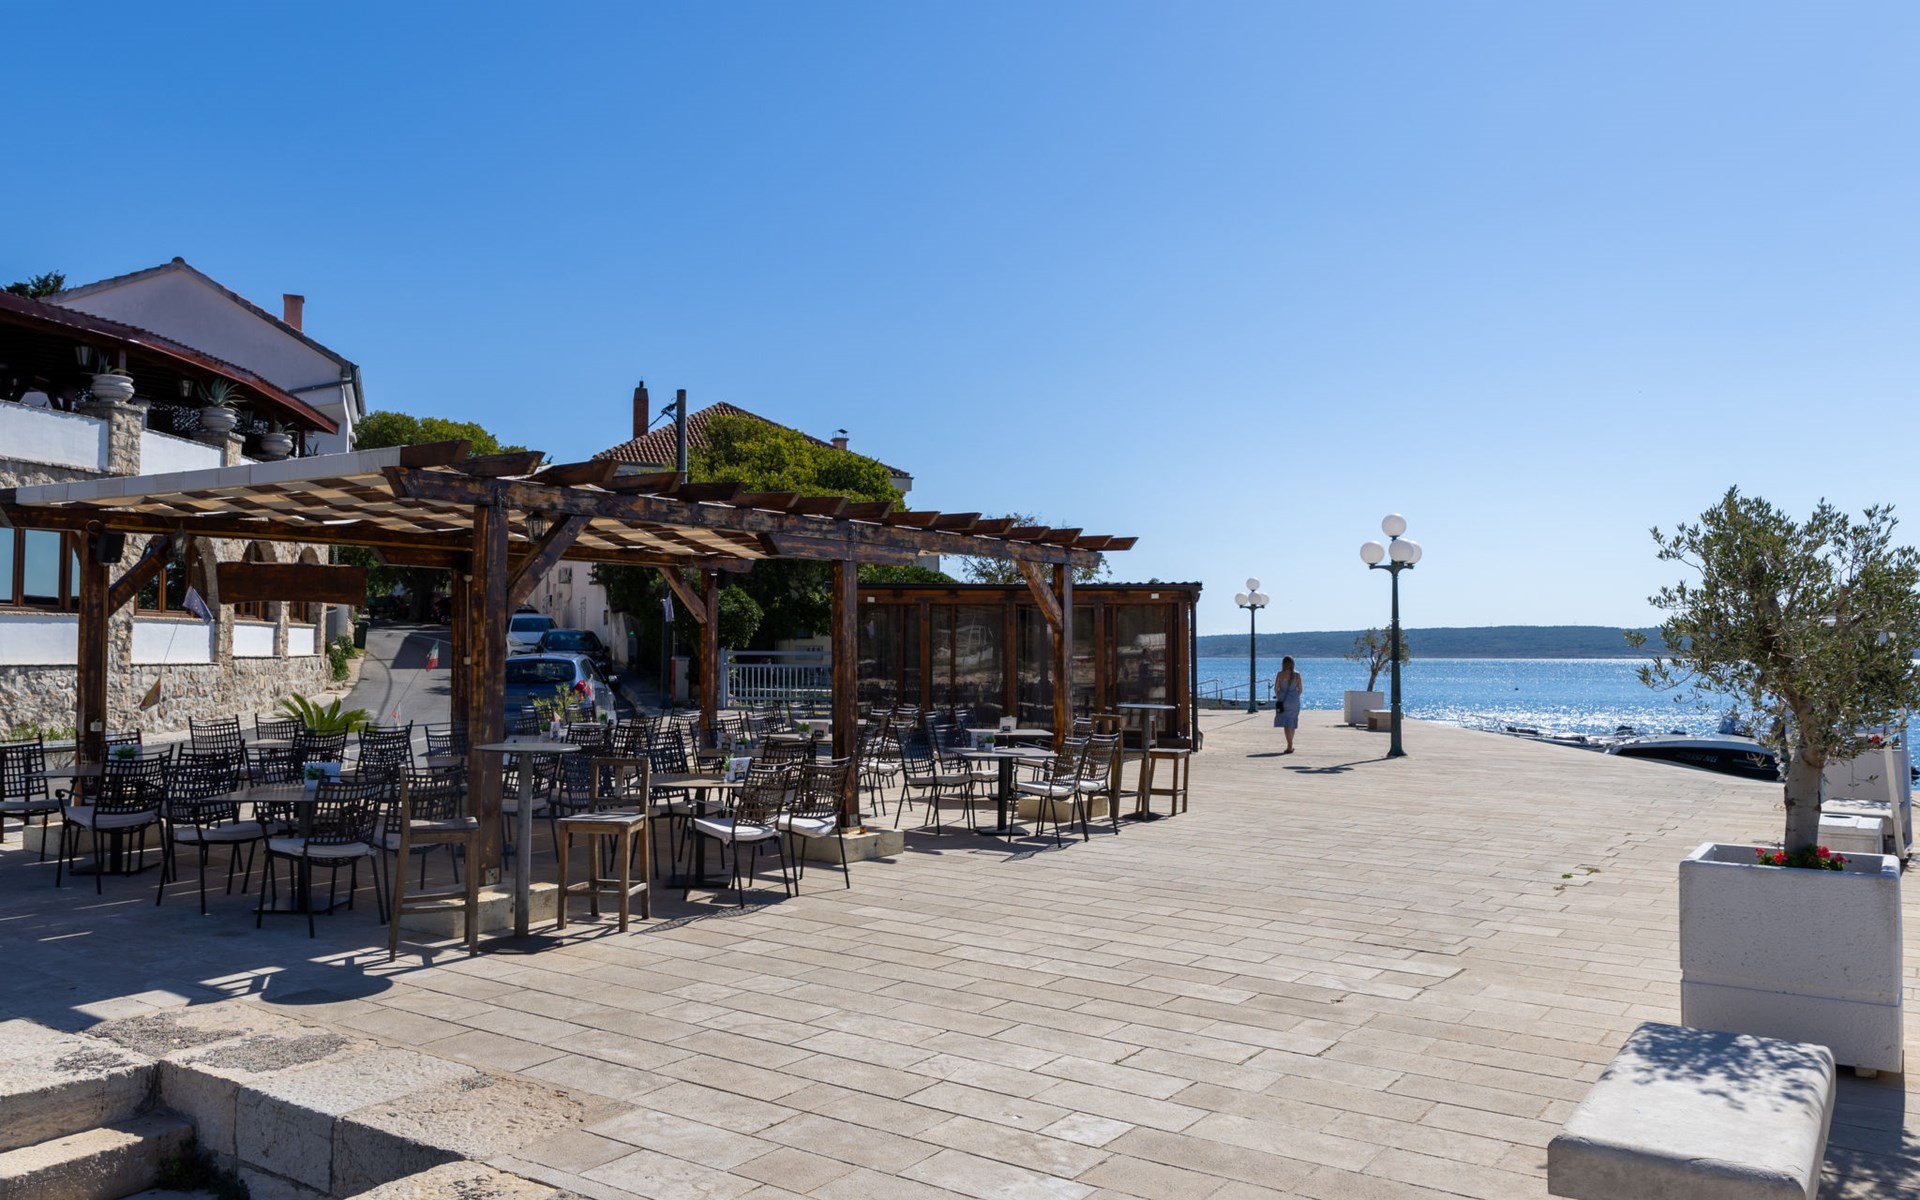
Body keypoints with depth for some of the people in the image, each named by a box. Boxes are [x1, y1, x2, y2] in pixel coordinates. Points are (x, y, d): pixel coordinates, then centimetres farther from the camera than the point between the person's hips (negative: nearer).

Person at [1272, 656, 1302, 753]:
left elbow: (1276, 688, -4)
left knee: (1286, 724, -4)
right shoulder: (1297, 675, -1)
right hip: (1294, 701, 3)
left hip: (1283, 700, -3)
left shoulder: (1280, 674, -8)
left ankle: (1290, 747, -13)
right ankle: (1290, 746, 27)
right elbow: (1300, 689, 3)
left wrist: (1278, 697, 15)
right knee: (1292, 724, 17)